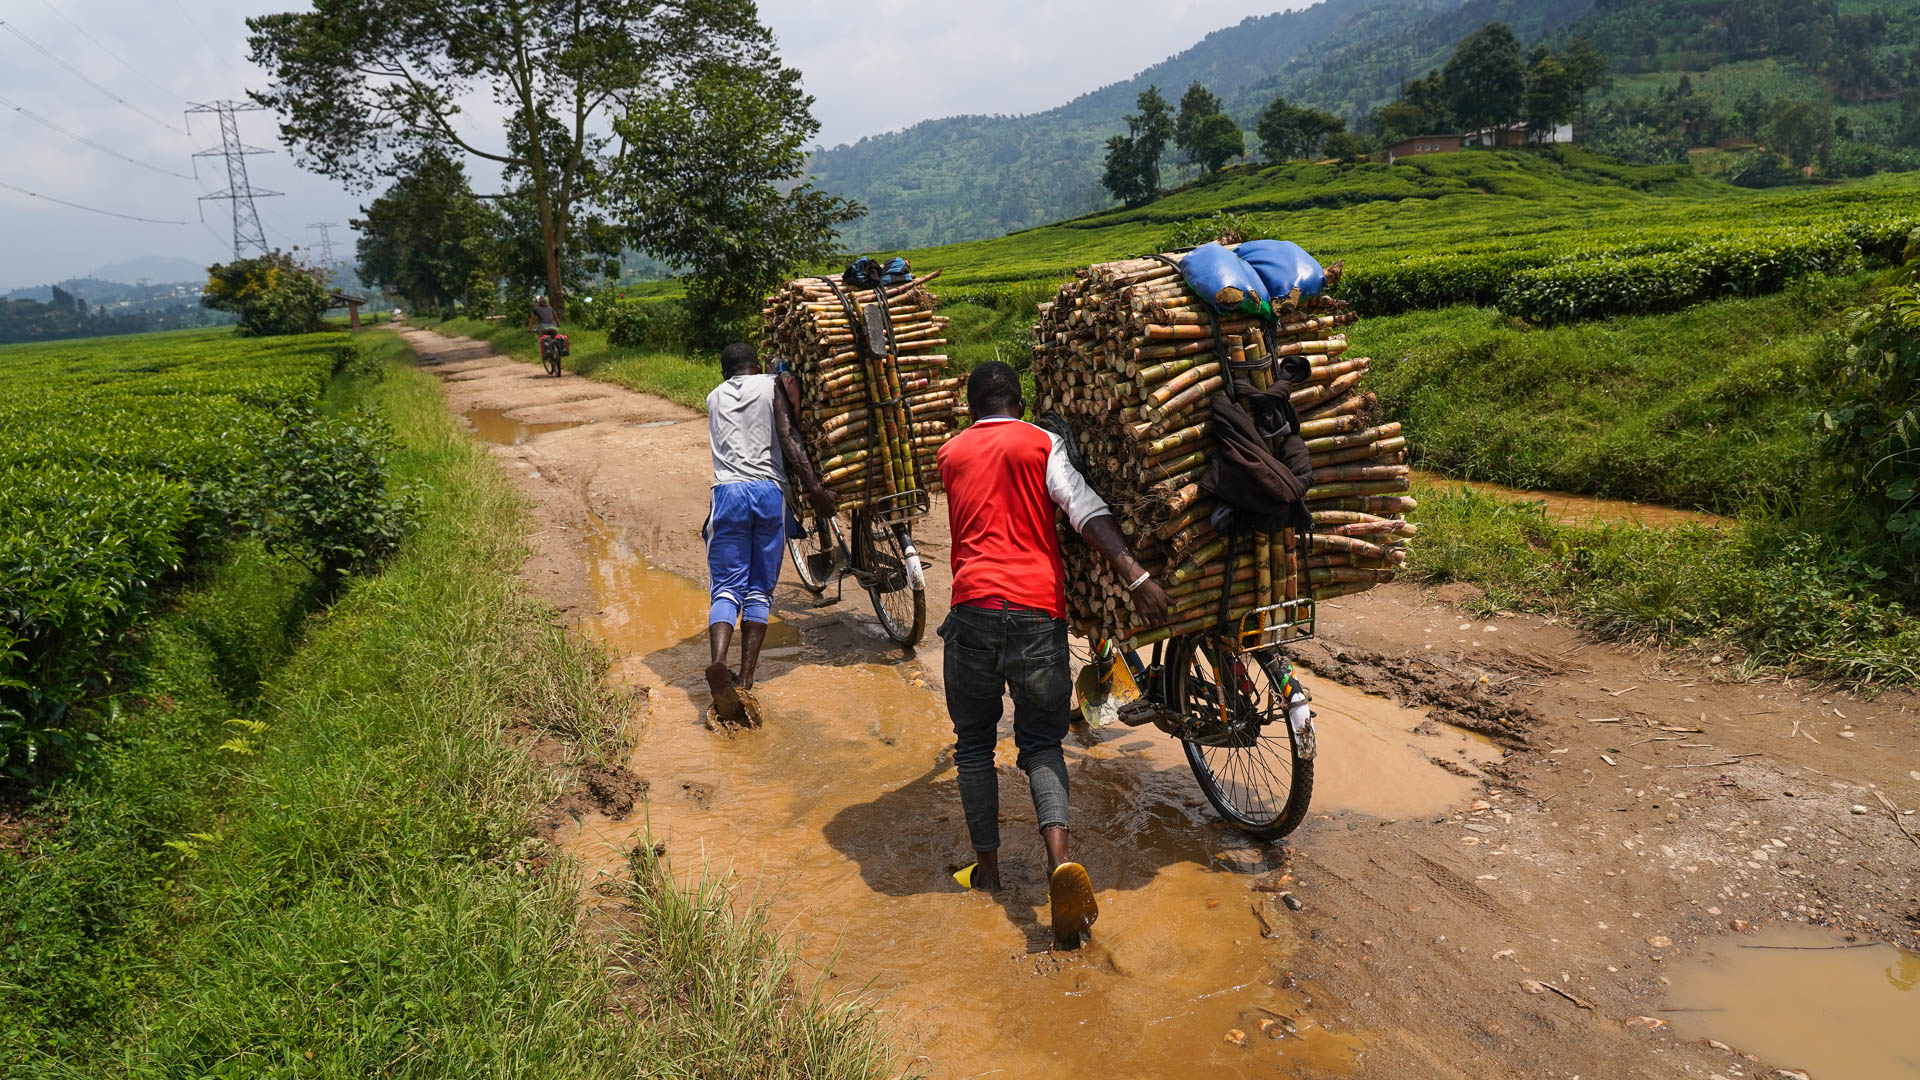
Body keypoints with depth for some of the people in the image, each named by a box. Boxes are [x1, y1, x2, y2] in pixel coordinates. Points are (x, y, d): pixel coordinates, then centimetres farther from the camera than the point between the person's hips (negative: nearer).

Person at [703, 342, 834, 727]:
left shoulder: (714, 397, 24)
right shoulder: (771, 386, 12)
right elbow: (788, 440, -3)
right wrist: (814, 487, -4)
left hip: (727, 491, 2)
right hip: (768, 490, -2)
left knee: (726, 587, 1)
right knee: (760, 591, 4)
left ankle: (718, 661, -27)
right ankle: (744, 685, -4)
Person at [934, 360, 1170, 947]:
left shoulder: (950, 454, 16)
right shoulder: (1041, 443, 7)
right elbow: (1087, 511, -8)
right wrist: (1137, 576, -15)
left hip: (974, 607, 1)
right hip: (1039, 611, -1)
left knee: (974, 743, 16)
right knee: (1041, 743, 8)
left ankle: (987, 867, 20)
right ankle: (1059, 859, -15)